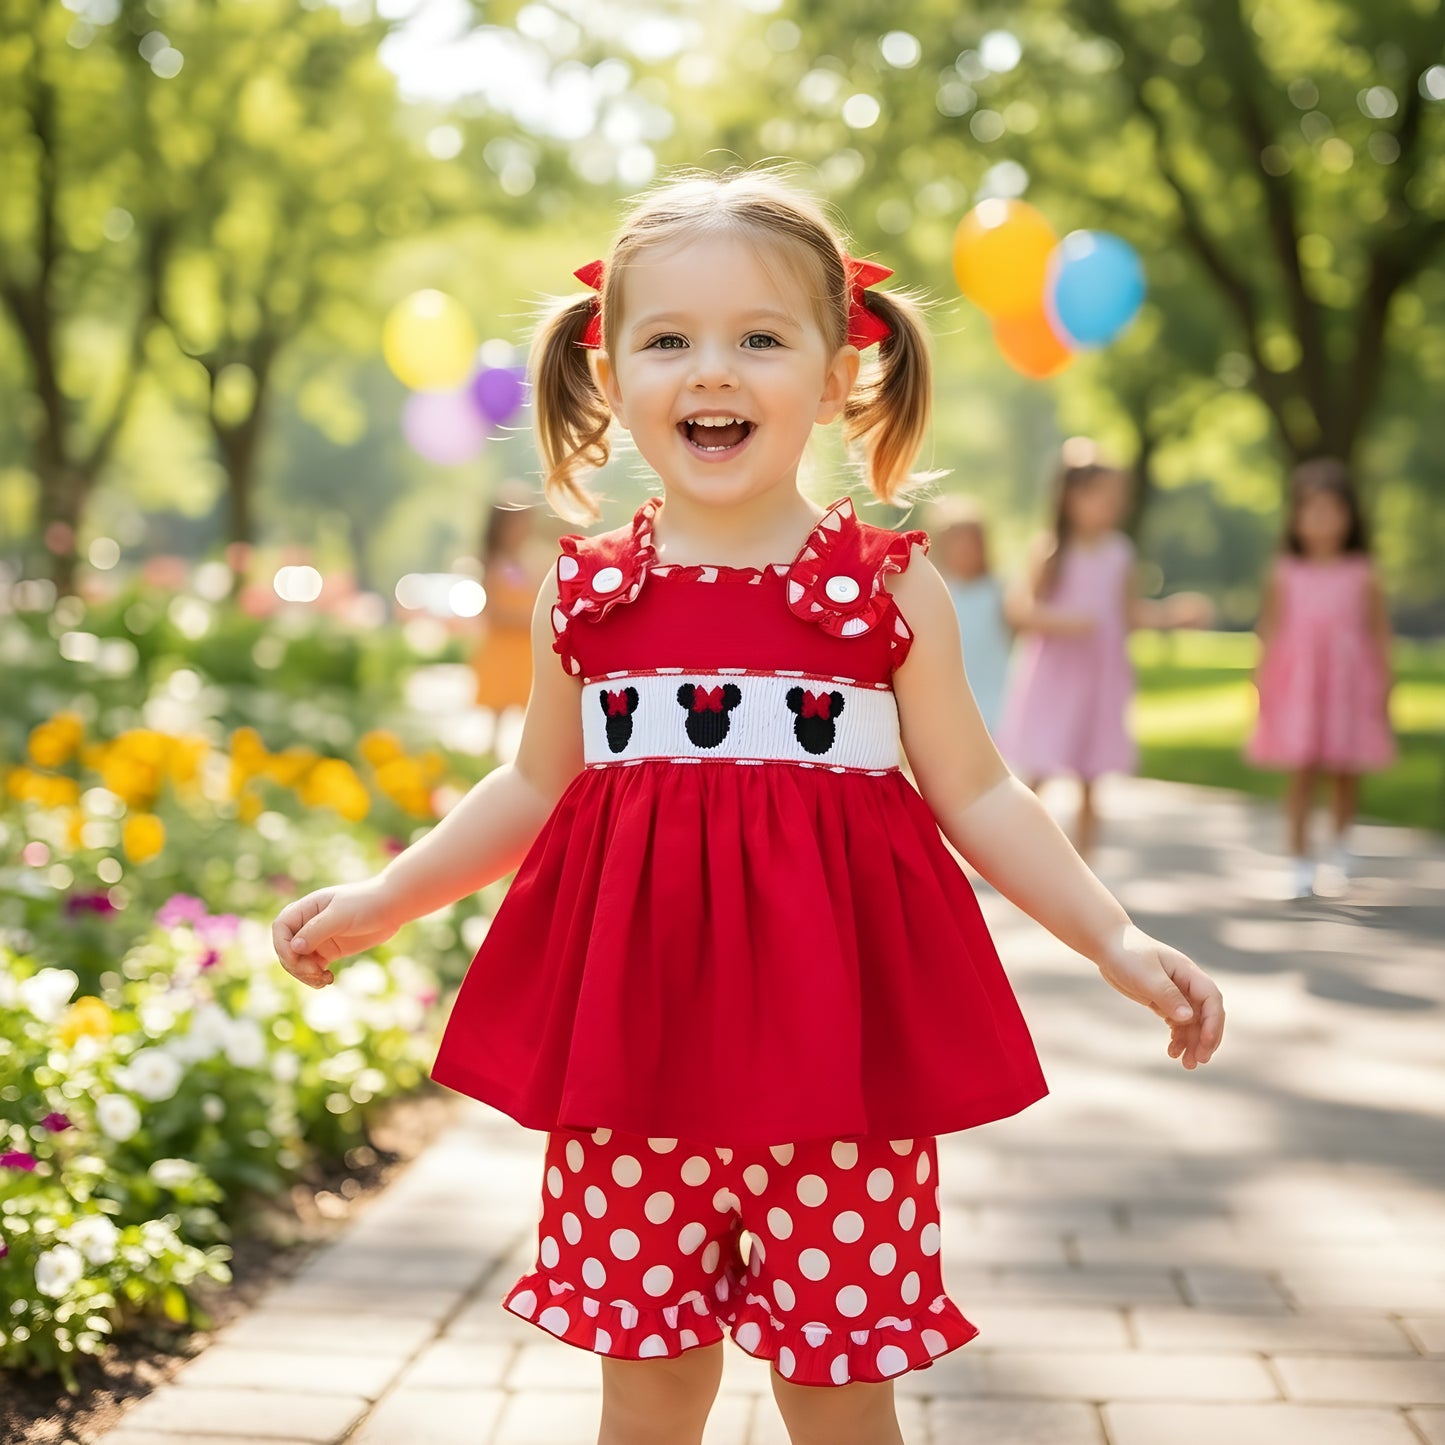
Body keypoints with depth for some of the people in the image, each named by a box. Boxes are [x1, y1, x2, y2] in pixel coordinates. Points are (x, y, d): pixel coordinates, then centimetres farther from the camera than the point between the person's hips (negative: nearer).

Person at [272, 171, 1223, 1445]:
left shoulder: (891, 589, -1)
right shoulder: (585, 596, 4)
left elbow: (975, 794, 5)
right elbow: (537, 788, 17)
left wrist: (1118, 939, -2)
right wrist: (380, 902, 17)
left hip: (837, 1042, -1)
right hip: (634, 1044, 2)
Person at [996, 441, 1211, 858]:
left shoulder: (1120, 552, 4)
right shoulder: (1051, 550, -9)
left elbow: (1131, 611, 11)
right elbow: (1018, 607, -14)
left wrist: (1174, 611, -4)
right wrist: (1061, 622, -27)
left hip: (1101, 678, 4)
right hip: (1052, 676, -4)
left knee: (1090, 780, 8)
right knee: (1036, 774, -3)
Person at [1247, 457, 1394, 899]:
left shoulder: (1363, 576, -3)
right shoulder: (1285, 575, -1)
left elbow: (1379, 632, 1)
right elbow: (1270, 630, 4)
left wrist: (1384, 682, -1)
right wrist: (1263, 680, 1)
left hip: (1349, 686, 0)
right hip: (1298, 687, 0)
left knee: (1345, 771, 11)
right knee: (1301, 772, -3)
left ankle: (1342, 840, 37)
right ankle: (1299, 859, 3)